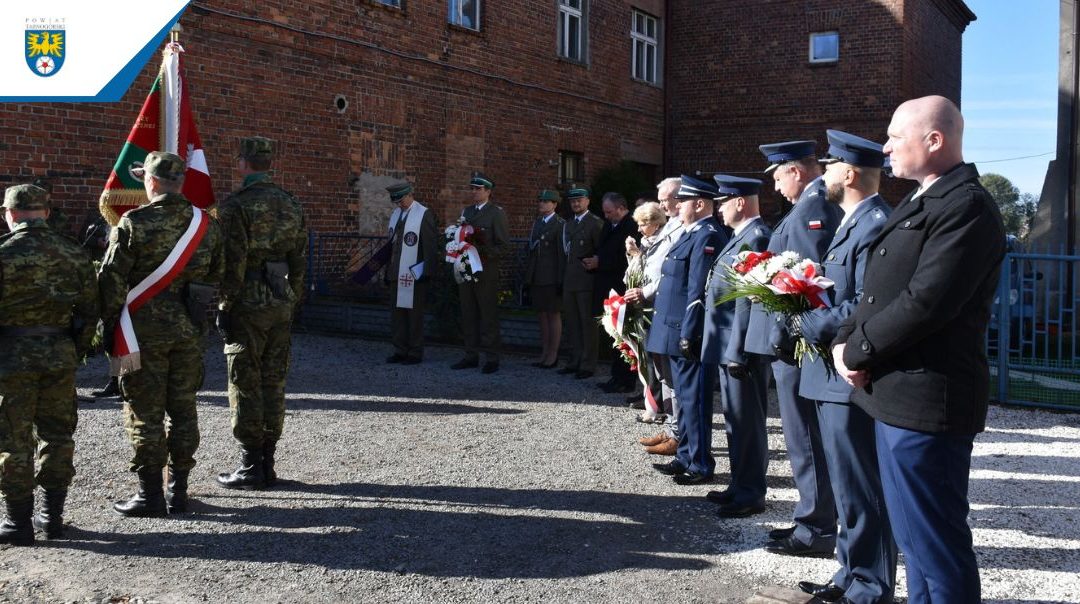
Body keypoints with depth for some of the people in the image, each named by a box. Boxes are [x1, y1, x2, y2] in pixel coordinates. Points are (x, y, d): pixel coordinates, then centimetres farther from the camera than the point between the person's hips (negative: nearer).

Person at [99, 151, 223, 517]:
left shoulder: (134, 223, -10)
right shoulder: (205, 224, 5)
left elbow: (112, 281, -9)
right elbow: (216, 277, 12)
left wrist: (109, 329, -1)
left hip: (144, 331, -4)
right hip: (189, 332, 4)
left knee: (145, 414, 4)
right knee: (183, 410, 12)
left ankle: (150, 495, 9)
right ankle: (178, 491, 18)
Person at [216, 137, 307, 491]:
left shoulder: (236, 206, -11)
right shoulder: (291, 205, 9)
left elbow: (233, 262, -15)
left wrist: (224, 308, -8)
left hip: (247, 306, -6)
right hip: (282, 305, 6)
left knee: (245, 386, 1)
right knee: (273, 383, 11)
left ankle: (251, 467, 5)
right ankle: (268, 462, 17)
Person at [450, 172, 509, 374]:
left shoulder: (496, 213, -3)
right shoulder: (466, 211, 17)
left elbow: (502, 243, -8)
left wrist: (483, 254, -17)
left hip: (486, 272, -6)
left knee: (488, 315, -3)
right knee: (468, 314, 9)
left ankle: (491, 359, 2)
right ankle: (471, 356, 17)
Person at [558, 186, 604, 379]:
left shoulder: (596, 223, -7)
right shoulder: (568, 224, 17)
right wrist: (563, 279, 13)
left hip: (586, 280, -7)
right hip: (569, 281, 8)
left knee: (588, 323, -2)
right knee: (573, 323, 12)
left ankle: (588, 365, 3)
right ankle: (575, 361, 21)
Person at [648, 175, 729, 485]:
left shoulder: (707, 237, -16)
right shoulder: (693, 234, 15)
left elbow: (699, 290, -21)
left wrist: (688, 334, -22)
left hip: (690, 334, -10)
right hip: (678, 331, 10)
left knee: (694, 399, -2)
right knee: (685, 397, 16)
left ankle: (701, 465, 8)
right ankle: (686, 457, 26)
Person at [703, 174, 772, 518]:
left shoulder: (755, 238, -17)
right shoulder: (742, 236, 15)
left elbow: (748, 300, -21)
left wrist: (738, 352, -22)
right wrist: (730, 349, 17)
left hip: (742, 348, -10)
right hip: (729, 345, 10)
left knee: (747, 421, -1)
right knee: (736, 420, 17)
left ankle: (751, 495, 9)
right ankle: (740, 486, 29)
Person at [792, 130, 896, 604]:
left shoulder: (875, 226, -17)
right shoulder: (854, 223, 16)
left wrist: (811, 324, -16)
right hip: (833, 375, 11)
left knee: (859, 490, 0)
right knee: (848, 488, 19)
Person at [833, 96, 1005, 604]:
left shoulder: (967, 207, -15)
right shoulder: (919, 204, 18)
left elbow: (926, 301, -24)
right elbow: (880, 290, 17)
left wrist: (856, 351, -13)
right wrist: (845, 340, 1)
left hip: (924, 401, -10)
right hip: (895, 393, 10)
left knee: (936, 541, -1)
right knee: (914, 535, 20)